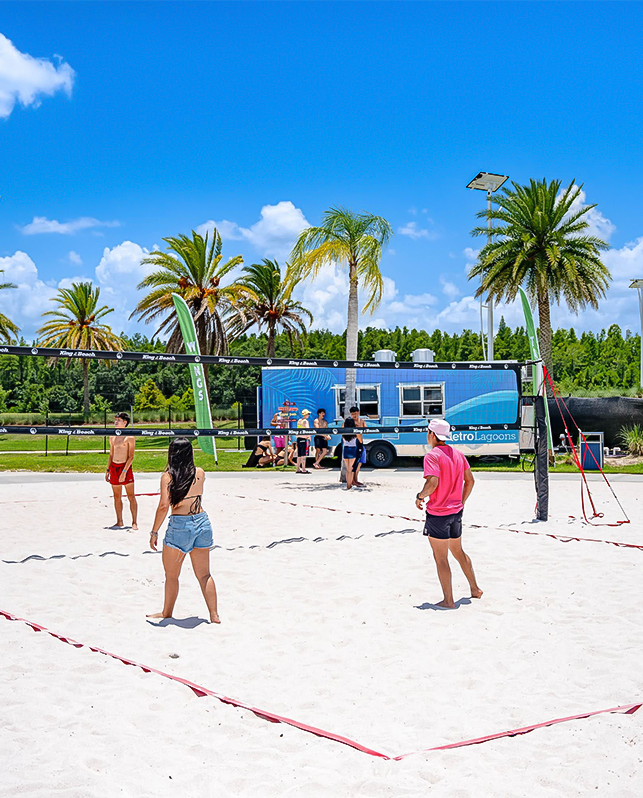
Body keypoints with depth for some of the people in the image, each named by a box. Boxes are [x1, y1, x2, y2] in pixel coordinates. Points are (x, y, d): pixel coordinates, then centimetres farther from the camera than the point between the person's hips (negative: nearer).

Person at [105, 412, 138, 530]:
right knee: (117, 497, 9)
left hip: (125, 467, -6)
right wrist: (108, 470, 14)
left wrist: (124, 471, -17)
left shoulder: (130, 437, -6)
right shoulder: (112, 437, 12)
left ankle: (134, 522, -1)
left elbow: (131, 457, -10)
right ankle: (119, 522, 16)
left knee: (131, 496, -4)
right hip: (114, 467, 6)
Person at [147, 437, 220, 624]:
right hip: (202, 521, 5)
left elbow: (163, 506, -15)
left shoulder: (168, 477, -8)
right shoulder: (200, 473, 4)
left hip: (180, 525, -4)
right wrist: (189, 463, 23)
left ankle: (167, 613, 26)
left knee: (171, 575, 14)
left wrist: (154, 532, -7)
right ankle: (214, 615, 13)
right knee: (204, 574, 14)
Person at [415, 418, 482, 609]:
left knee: (441, 558, 2)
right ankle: (475, 589, 32)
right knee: (458, 552, 24)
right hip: (456, 511, 8)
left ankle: (448, 600, 7)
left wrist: (420, 496, -10)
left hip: (437, 514, -8)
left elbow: (433, 482, -27)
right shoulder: (458, 454, 7)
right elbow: (470, 480, 11)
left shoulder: (432, 456, -16)